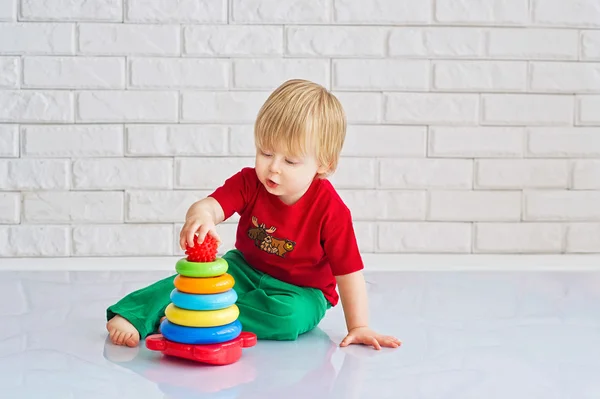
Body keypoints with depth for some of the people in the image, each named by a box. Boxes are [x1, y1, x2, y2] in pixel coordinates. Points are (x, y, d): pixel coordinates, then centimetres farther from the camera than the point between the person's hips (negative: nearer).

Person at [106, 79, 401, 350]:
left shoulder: (330, 209, -22)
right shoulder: (249, 183, -13)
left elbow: (349, 271, -18)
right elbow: (212, 204, -31)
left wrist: (358, 327, -19)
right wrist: (200, 214, -56)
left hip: (300, 291, -3)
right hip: (245, 270, 3)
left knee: (288, 316, -34)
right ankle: (131, 315, -20)